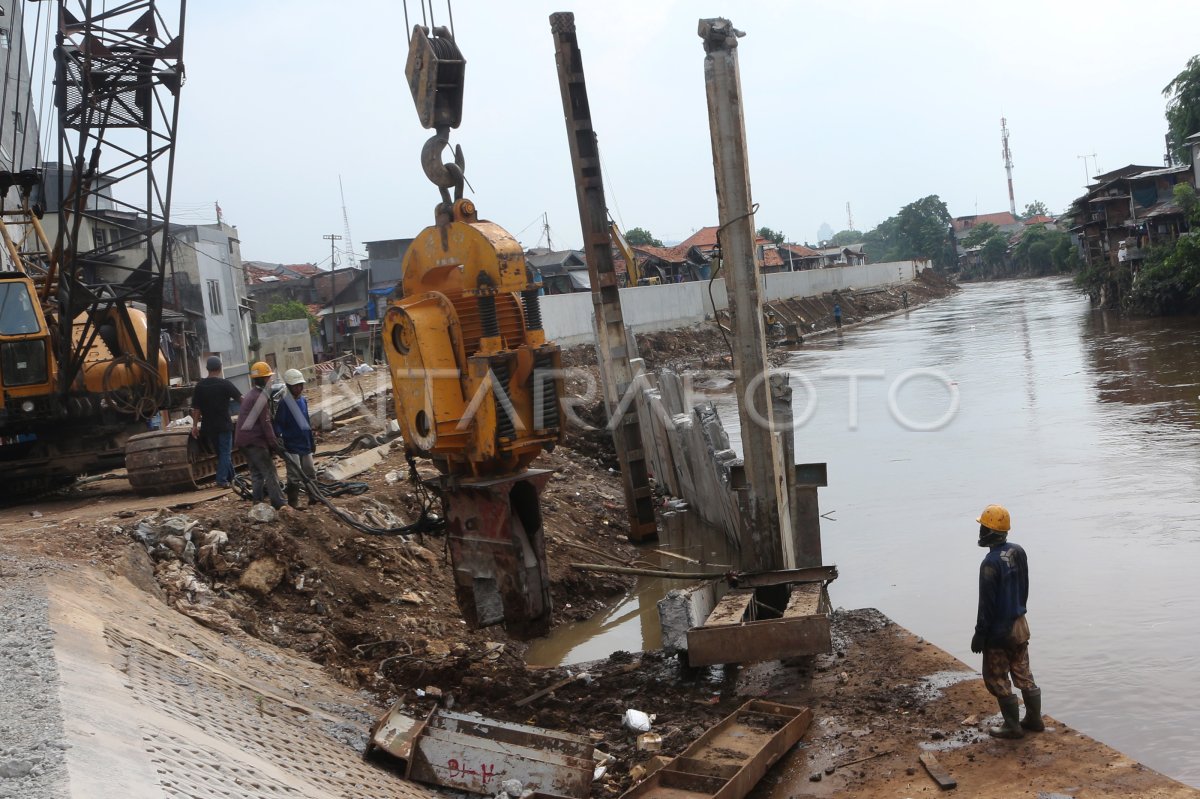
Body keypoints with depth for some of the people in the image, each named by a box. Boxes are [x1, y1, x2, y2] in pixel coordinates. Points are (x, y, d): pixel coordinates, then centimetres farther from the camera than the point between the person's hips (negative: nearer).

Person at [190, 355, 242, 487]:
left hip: (208, 426, 4)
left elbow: (196, 408, 0)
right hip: (224, 425, -4)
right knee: (225, 452, 4)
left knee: (220, 452, 16)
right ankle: (222, 479, -5)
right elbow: (240, 399, -7)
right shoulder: (225, 384, -10)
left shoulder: (200, 386, 1)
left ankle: (230, 477, 24)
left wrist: (195, 425, 6)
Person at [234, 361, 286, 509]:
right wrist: (274, 444, -13)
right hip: (254, 441, -10)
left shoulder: (250, 395, 19)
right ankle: (279, 504, -8)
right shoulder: (261, 397, -14)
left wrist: (272, 442, 23)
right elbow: (266, 423, -17)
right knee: (269, 472, -7)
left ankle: (258, 503, 14)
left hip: (244, 440, 10)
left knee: (256, 472, 14)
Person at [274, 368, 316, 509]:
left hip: (305, 444, 7)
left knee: (310, 472, 13)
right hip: (291, 445, -7)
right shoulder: (284, 402, -13)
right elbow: (278, 423, -14)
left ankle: (314, 497, 25)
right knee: (295, 476, -4)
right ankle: (293, 503, 5)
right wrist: (278, 437, -29)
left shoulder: (303, 400, 8)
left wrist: (312, 441, 20)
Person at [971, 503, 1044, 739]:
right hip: (1020, 625, 8)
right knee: (1023, 673, 19)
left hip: (999, 631, -8)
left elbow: (987, 604, -21)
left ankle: (1013, 726, 12)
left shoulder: (991, 563, -25)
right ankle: (1034, 719, 27)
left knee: (996, 678, 6)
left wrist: (980, 634, -13)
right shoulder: (1018, 552, -1)